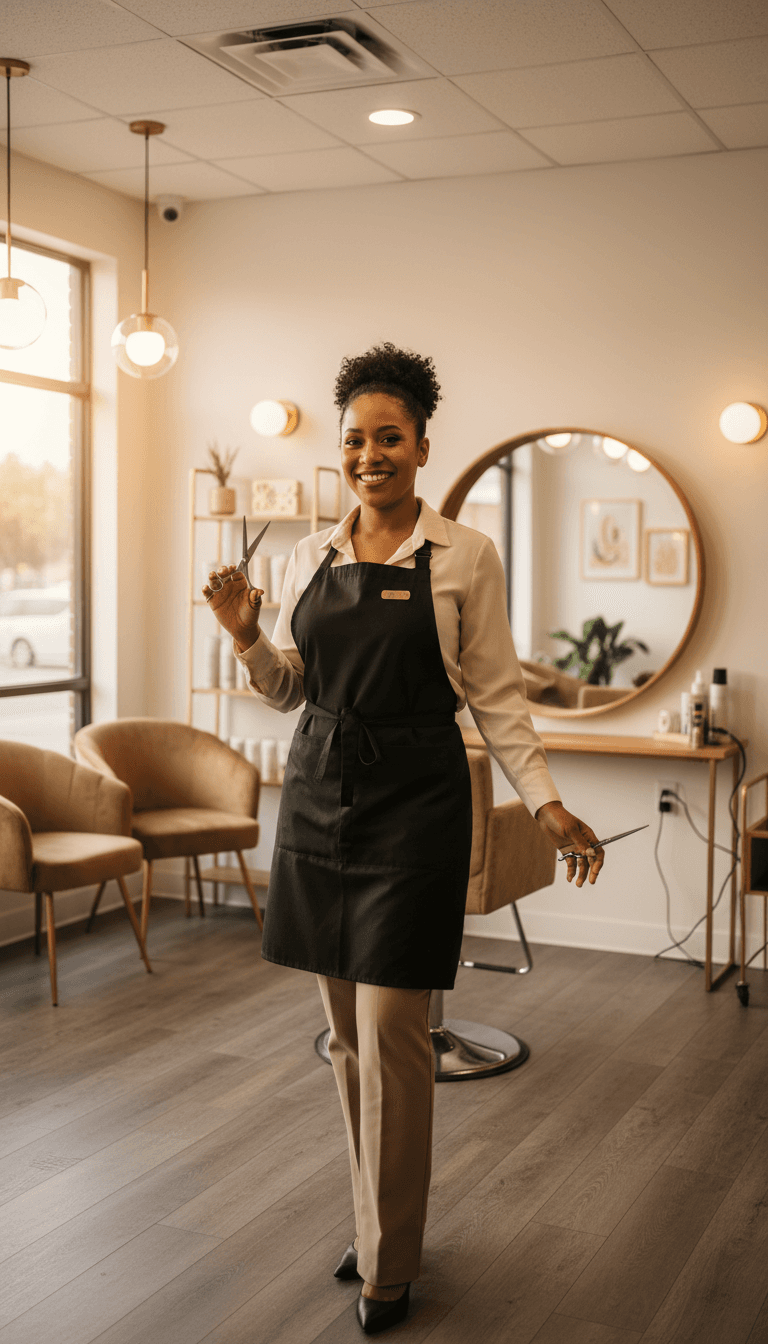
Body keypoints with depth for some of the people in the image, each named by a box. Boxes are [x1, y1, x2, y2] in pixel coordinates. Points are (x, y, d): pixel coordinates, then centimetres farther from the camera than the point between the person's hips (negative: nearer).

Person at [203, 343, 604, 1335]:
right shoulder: (311, 557, 9)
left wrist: (546, 803, -12)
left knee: (389, 1036, -3)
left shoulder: (464, 557, -3)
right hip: (318, 797, 5)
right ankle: (373, 1220, 30)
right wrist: (248, 637, -4)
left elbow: (498, 697, -3)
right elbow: (289, 691, 14)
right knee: (345, 1030, 11)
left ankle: (389, 1263, 14)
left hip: (412, 806, -4)